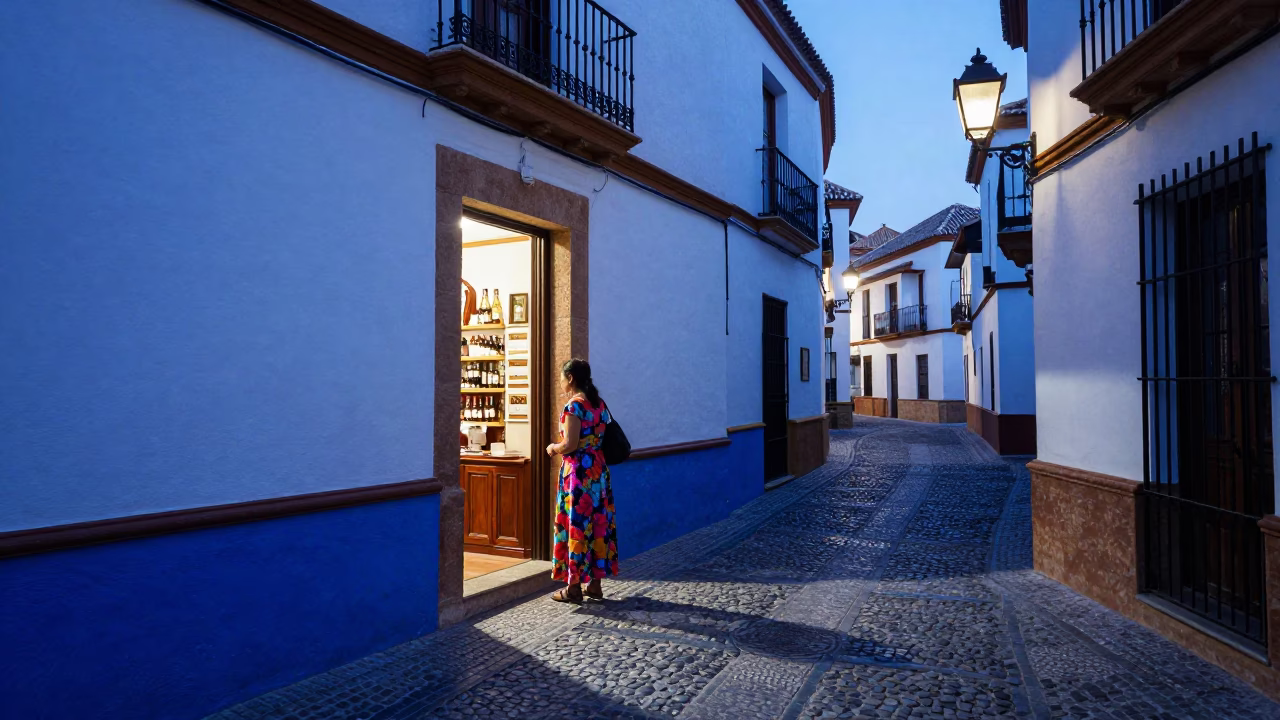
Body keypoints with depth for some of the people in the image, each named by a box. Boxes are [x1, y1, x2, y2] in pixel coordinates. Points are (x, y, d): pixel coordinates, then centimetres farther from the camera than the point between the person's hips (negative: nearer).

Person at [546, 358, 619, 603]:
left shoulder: (574, 405, -14)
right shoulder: (599, 403, 10)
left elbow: (570, 445, -19)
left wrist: (553, 448, 0)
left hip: (578, 472, -8)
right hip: (599, 470, 8)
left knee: (576, 525, 0)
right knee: (598, 523, 11)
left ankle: (574, 586, 9)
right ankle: (595, 583, 19)